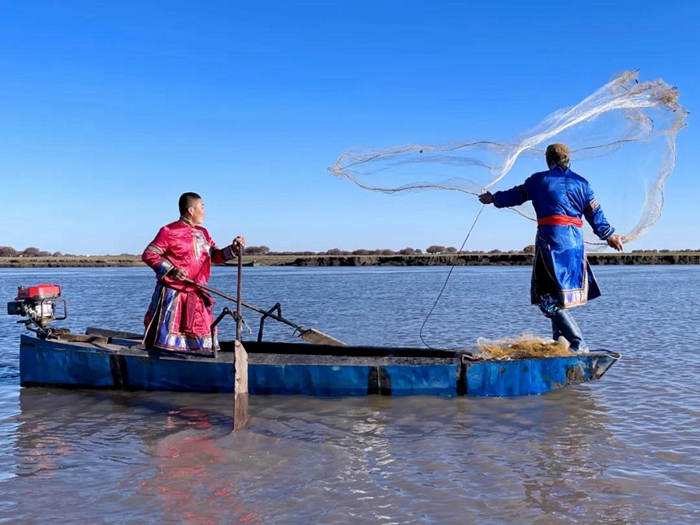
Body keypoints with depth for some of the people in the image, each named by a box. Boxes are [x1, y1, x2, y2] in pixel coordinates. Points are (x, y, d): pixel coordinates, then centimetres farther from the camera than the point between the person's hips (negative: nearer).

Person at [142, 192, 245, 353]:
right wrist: (172, 270, -22)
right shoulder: (169, 231, -9)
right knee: (165, 337, -6)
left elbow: (215, 256, 18)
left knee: (202, 336, 11)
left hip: (196, 296, 7)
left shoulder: (202, 233, 15)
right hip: (172, 294, -7)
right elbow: (148, 255, -11)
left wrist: (233, 249, 0)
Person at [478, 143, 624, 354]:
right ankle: (560, 339, 21)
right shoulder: (581, 182, 14)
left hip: (551, 239, -5)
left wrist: (493, 198, 32)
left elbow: (516, 195, 15)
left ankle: (578, 344, -13)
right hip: (575, 241, 6)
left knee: (549, 297, -6)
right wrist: (608, 235, 26)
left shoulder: (540, 180, 4)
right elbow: (594, 213, 14)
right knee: (562, 291, 19)